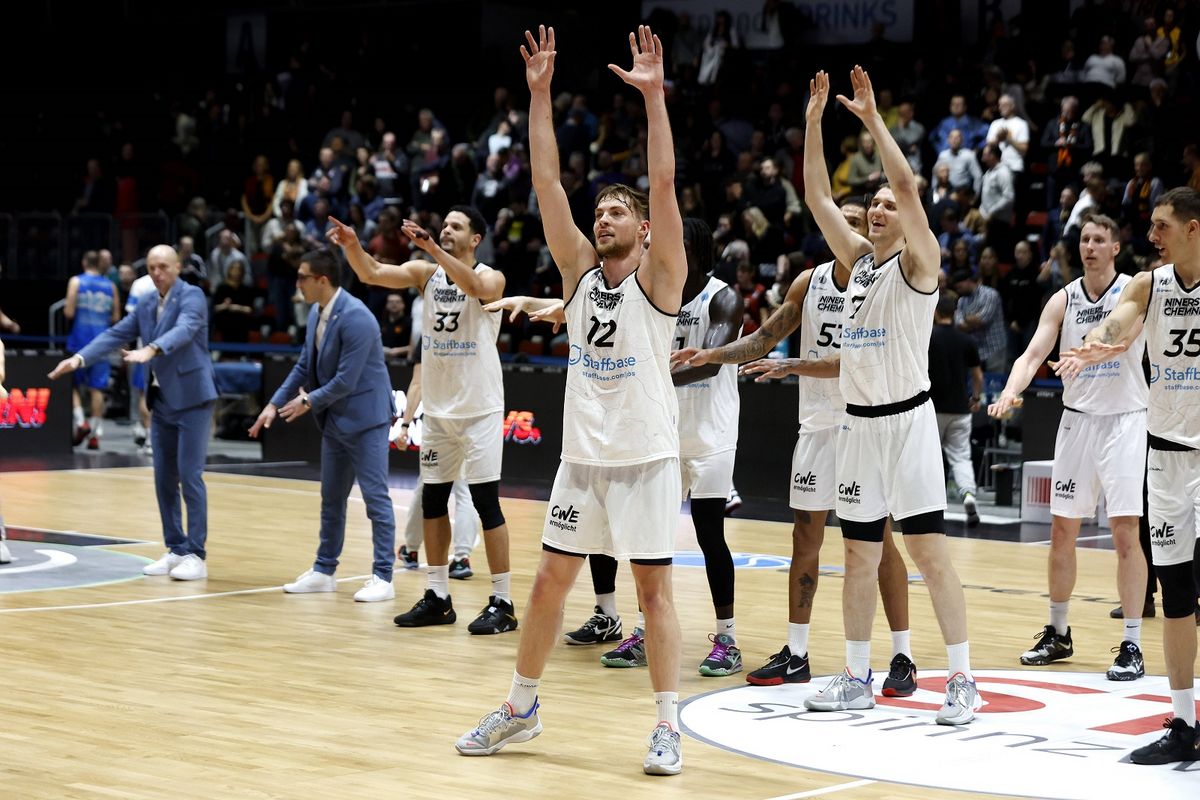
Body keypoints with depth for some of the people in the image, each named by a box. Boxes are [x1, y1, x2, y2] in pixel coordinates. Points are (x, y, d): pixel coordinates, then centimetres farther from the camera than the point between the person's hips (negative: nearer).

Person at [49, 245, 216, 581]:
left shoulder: (192, 296, -9)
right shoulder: (145, 306, 12)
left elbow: (184, 329, -28)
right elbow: (115, 334, 6)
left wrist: (150, 350, -45)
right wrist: (80, 358, -11)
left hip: (192, 398, -7)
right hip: (162, 401, 7)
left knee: (190, 476, -10)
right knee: (164, 479, 8)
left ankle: (196, 556, -6)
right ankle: (176, 550, 17)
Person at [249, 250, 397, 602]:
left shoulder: (355, 318, -23)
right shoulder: (316, 314, 5)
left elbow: (346, 380, -24)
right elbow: (304, 367, 12)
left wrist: (309, 402, -11)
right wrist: (275, 404, 4)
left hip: (365, 418, -9)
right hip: (335, 420, 9)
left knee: (375, 497, -5)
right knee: (332, 499, 15)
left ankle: (382, 577, -1)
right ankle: (323, 572, 25)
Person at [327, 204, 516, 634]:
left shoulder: (491, 278, -9)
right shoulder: (426, 272, 4)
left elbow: (473, 285, -34)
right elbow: (373, 273, -10)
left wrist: (433, 248, -46)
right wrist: (352, 246, -30)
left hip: (480, 408, -6)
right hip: (438, 408, 6)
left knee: (486, 502, -6)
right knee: (433, 500, 9)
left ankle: (502, 603, -1)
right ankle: (438, 598, 19)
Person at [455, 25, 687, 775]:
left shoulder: (658, 277, -5)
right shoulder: (580, 268, 6)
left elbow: (665, 185, -17)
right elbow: (547, 181, 1)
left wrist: (654, 95, -23)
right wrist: (540, 92, -5)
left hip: (646, 460, -5)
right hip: (582, 457, 5)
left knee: (654, 586, -2)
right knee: (551, 580, 10)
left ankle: (668, 726, 3)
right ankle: (521, 708, 23)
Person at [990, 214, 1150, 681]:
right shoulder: (1063, 299, 4)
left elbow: (1124, 334, -27)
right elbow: (1033, 353, -5)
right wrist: (1010, 392, -25)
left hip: (1124, 419, -4)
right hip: (1077, 418, 4)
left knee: (1125, 531, -9)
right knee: (1062, 530, 8)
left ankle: (1132, 646, -5)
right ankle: (1058, 634, 23)